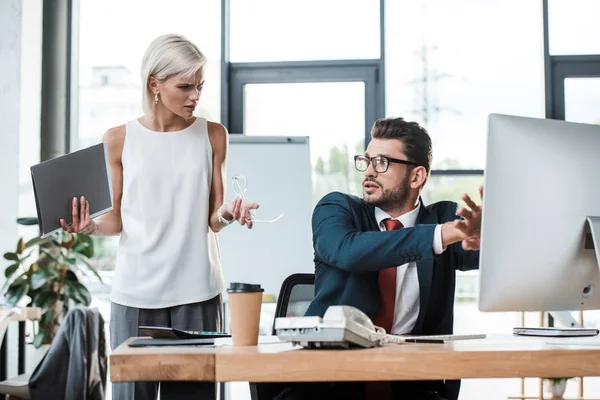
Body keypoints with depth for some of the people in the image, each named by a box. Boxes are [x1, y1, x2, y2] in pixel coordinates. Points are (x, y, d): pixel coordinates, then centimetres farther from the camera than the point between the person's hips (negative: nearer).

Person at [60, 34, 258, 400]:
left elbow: (212, 220, 4)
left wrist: (228, 214, -18)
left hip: (197, 291, 0)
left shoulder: (213, 135, 4)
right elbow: (119, 219, 7)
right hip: (137, 290, 0)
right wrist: (92, 227, -13)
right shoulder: (120, 140, 3)